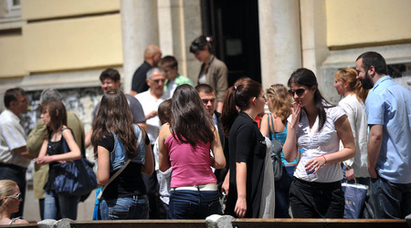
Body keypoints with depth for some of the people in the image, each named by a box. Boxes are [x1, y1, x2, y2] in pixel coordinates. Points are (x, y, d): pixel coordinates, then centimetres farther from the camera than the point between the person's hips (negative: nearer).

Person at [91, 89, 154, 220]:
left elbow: (103, 178, -15)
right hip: (141, 201, 5)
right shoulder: (140, 133, 4)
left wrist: (98, 172, 5)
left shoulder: (106, 137, -11)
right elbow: (149, 169, 13)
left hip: (114, 203, -5)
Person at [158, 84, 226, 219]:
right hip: (209, 194, 1)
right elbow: (221, 163, -1)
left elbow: (163, 167, 11)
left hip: (181, 195, -1)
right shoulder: (208, 127, 2)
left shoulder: (166, 130, 1)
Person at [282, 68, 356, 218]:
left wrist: (324, 158, -17)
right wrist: (293, 126, -4)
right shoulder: (294, 118, 8)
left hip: (330, 189, -3)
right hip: (301, 188, 3)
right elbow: (289, 157, 3)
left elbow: (351, 150, -3)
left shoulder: (334, 114, -4)